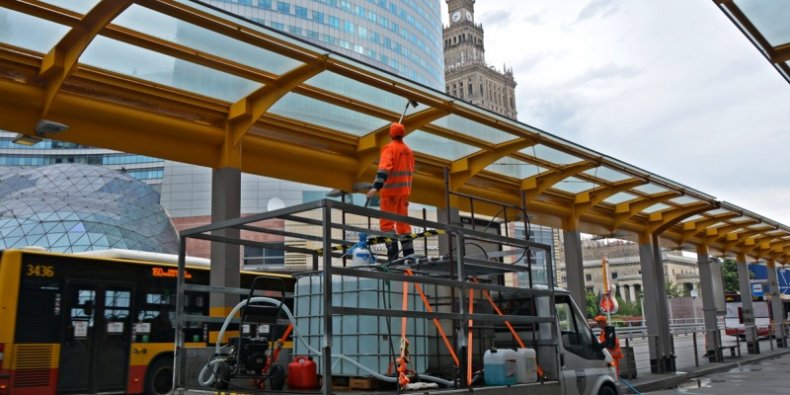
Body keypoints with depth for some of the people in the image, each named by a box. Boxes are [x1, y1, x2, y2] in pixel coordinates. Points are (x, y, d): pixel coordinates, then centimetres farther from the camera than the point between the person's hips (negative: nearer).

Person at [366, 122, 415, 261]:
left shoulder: (389, 148, -9)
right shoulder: (408, 150, 13)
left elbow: (384, 167, -23)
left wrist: (376, 186, -31)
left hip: (391, 190, -7)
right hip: (404, 190, 7)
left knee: (386, 222, -5)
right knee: (403, 222, 13)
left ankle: (393, 254, -14)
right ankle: (408, 253, 13)